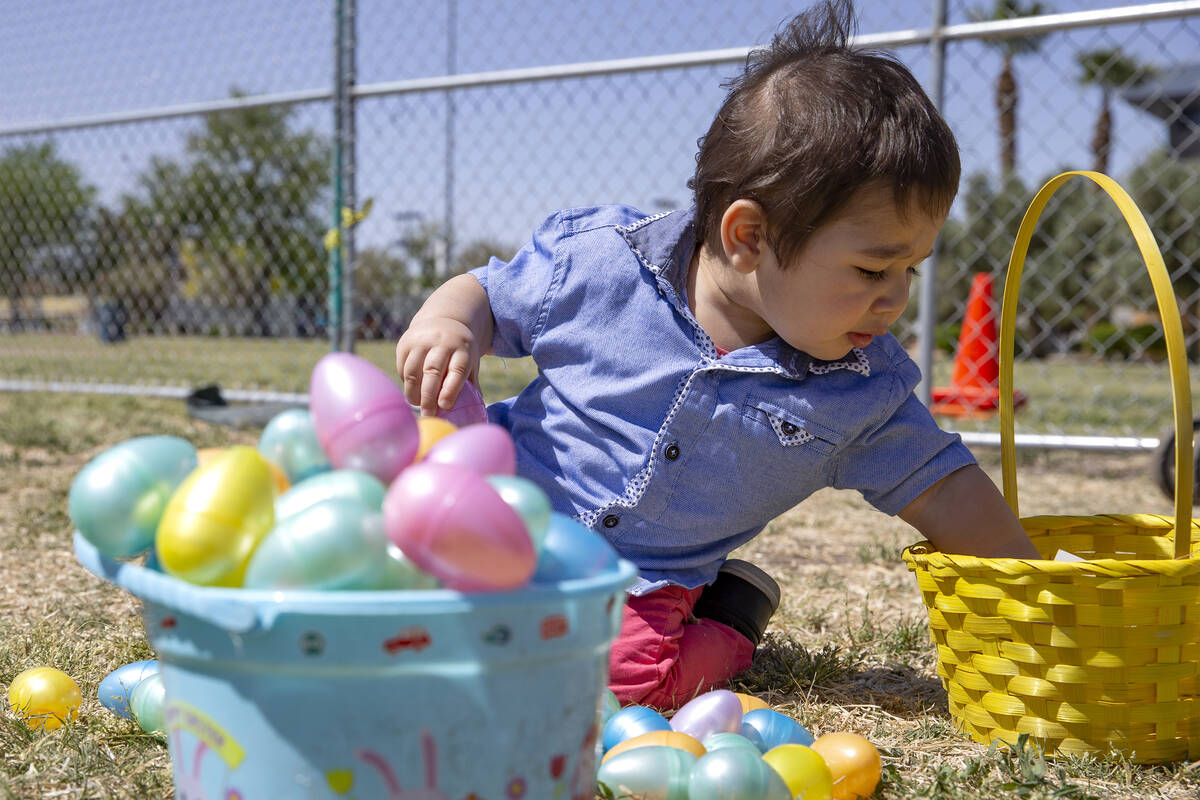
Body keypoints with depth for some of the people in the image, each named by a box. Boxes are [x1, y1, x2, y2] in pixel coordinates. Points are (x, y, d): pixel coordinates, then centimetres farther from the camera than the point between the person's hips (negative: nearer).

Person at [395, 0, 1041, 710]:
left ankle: (731, 614, 0)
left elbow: (943, 491, 1)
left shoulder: (862, 390, -7)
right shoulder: (601, 263, -13)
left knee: (635, 667, -29)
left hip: (641, 585, 0)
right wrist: (447, 323, -22)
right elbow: (490, 296, 0)